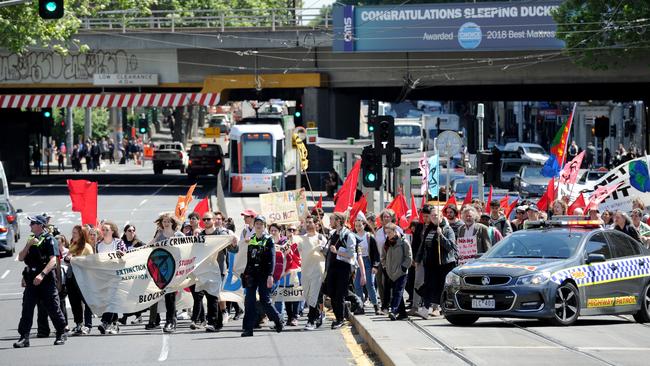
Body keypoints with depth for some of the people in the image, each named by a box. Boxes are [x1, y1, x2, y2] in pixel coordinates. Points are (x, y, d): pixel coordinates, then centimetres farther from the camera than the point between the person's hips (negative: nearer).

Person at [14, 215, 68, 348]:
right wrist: (28, 245, -4)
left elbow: (53, 260, -16)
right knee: (27, 308, -2)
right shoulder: (31, 239, 15)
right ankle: (24, 337, -3)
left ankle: (61, 334, 16)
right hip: (31, 279, 6)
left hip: (46, 279, -6)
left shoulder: (48, 239, -7)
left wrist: (42, 275, -26)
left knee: (53, 308, 1)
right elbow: (20, 258, 12)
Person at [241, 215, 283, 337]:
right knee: (249, 301, -2)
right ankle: (248, 328, -2)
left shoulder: (268, 240, -1)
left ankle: (278, 322, 18)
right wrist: (246, 273, 14)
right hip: (252, 274, 4)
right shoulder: (250, 240, 13)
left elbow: (272, 259, -8)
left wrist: (270, 275, -17)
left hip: (263, 274, -4)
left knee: (265, 301, -2)